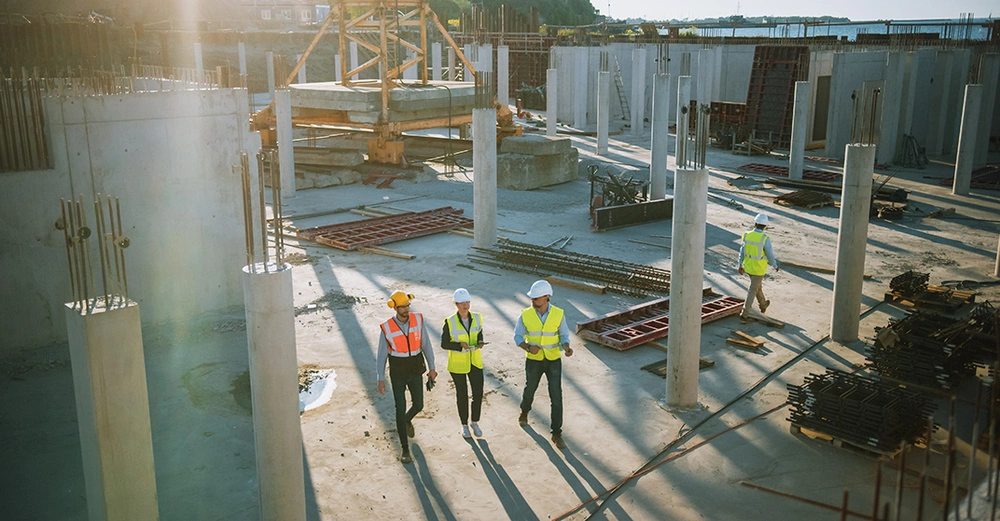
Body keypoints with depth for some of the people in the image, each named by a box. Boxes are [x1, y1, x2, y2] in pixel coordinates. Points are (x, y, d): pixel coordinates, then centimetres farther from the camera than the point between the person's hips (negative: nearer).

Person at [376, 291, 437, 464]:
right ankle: (405, 449, 9)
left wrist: (432, 367, 0)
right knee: (400, 409, -5)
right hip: (397, 373, -3)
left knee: (418, 405, 16)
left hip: (416, 371, 3)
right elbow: (381, 354, -9)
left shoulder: (417, 319, -11)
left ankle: (407, 420, 53)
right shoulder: (386, 328, -16)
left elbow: (426, 344, -2)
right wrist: (381, 379, -11)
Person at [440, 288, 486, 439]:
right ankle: (464, 425, 31)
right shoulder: (450, 322, -17)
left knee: (478, 393, 3)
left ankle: (475, 422, 26)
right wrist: (460, 345, -26)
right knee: (462, 394, 11)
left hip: (475, 361, 3)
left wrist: (481, 342, -11)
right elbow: (444, 344, -10)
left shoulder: (476, 318, -6)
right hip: (457, 363, -3)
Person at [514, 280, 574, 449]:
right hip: (533, 360, 1)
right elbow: (518, 336, -5)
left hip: (553, 361, -1)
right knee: (530, 390, 21)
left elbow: (564, 337, -5)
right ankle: (525, 411, 56)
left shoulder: (559, 314, -15)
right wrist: (528, 348, -26)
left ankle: (556, 434, 11)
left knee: (556, 397, -3)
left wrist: (567, 349, -29)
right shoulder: (525, 315, -15)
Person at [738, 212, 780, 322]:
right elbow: (770, 256, -18)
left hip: (748, 266, 5)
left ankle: (763, 305, 51)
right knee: (752, 291, 5)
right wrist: (776, 266, 3)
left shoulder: (747, 235, -12)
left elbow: (742, 251, -3)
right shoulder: (765, 239, -26)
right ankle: (744, 315, 6)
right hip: (758, 269, -5)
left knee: (757, 285, 29)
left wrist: (740, 266, 10)